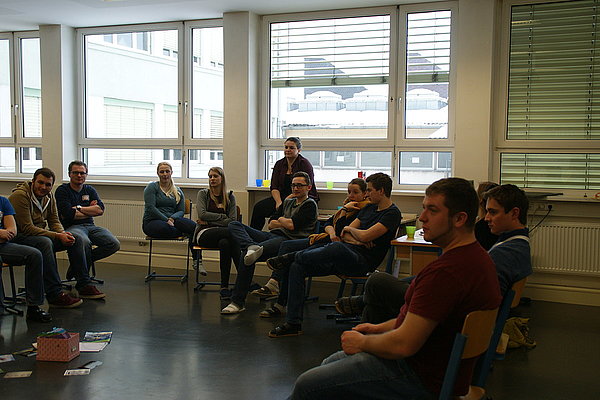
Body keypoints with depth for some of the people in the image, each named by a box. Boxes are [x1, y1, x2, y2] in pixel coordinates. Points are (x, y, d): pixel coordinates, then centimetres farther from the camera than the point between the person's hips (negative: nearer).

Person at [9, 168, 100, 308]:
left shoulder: (49, 196, 6)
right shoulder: (20, 195, -19)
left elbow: (54, 221, 8)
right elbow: (27, 228, -24)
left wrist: (63, 233, -16)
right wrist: (57, 236, -26)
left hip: (40, 233, 9)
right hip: (20, 237, -8)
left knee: (76, 239, -4)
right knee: (45, 242, -38)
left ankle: (84, 286, -1)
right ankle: (55, 295, -36)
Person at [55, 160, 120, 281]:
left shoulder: (89, 190, 17)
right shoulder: (62, 190, 2)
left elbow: (100, 210, 1)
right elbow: (68, 214, -12)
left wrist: (79, 208, -6)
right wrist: (90, 211, 1)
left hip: (90, 226, 5)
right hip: (71, 227, -5)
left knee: (114, 244, -19)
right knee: (85, 242, -39)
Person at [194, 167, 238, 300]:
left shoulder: (230, 197, 16)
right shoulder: (203, 194, 14)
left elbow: (233, 221, 3)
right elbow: (202, 214, -3)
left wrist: (209, 222, -3)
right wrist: (223, 216, -3)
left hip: (222, 233, 2)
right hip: (204, 233, -2)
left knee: (225, 243, -39)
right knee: (232, 232, -36)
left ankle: (224, 286, -36)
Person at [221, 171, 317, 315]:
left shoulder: (309, 205, 3)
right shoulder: (288, 202, 29)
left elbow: (292, 225, -10)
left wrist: (281, 220, 10)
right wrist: (285, 223, 5)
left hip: (288, 240, -9)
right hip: (273, 236, 9)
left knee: (245, 255, -28)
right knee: (234, 225, -7)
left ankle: (238, 302, -26)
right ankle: (252, 247, -41)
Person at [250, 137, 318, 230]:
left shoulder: (305, 164, -5)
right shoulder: (279, 164, 12)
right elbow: (274, 187, 5)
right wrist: (279, 202, -15)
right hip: (283, 197, 5)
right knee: (258, 207, -19)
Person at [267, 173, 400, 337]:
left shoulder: (392, 213, -5)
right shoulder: (369, 208, 22)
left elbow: (365, 236, -16)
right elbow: (343, 235, 17)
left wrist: (350, 229, 5)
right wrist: (356, 240, -4)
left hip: (362, 261, -8)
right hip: (345, 256, 8)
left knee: (338, 248, -40)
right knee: (297, 268, -9)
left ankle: (292, 257, -14)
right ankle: (293, 323, -11)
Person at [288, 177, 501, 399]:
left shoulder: (445, 271, -29)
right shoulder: (476, 255, 6)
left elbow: (404, 344, -27)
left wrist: (362, 342, -9)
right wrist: (380, 328, 13)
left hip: (422, 378, -10)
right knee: (331, 363, 23)